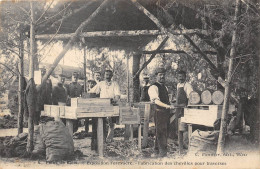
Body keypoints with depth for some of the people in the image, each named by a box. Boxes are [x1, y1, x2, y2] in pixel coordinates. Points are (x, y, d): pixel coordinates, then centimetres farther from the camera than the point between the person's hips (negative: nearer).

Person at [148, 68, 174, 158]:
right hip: (159, 112, -9)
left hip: (166, 112, 9)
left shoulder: (165, 87, 18)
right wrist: (166, 106, -36)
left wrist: (170, 105, 19)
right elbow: (156, 100, -25)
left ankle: (157, 149, 28)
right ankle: (162, 152, -6)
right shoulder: (153, 87, -11)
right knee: (161, 131, -9)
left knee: (163, 130, 15)